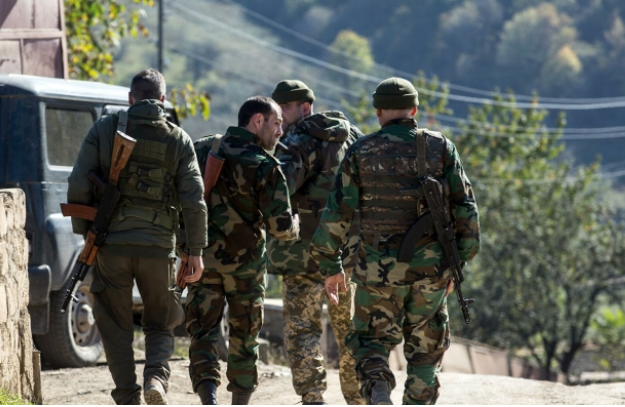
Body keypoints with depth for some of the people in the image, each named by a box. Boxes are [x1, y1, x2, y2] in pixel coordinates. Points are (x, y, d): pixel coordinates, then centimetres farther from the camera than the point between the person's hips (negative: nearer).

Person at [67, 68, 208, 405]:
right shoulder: (178, 139, 1)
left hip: (111, 241, 0)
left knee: (115, 325, 10)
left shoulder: (105, 128, 0)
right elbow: (194, 200, -3)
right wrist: (195, 250, 5)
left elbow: (79, 185, -4)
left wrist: (84, 232, 6)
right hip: (158, 245, 0)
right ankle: (156, 375, -11)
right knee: (160, 323, 15)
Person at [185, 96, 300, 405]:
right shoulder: (265, 166, -11)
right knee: (244, 337, 13)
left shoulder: (201, 150, 4)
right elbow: (280, 226, -15)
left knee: (203, 331, 0)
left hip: (201, 259, 2)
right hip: (245, 261, -2)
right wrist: (294, 227, 9)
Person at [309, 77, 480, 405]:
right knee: (426, 346, 16)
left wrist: (330, 267, 6)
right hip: (432, 268, 1)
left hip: (379, 270, -1)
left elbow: (336, 214, -2)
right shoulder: (440, 147, 3)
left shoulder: (360, 153, 0)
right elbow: (465, 208, 3)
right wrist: (459, 261, 11)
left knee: (371, 341, 12)